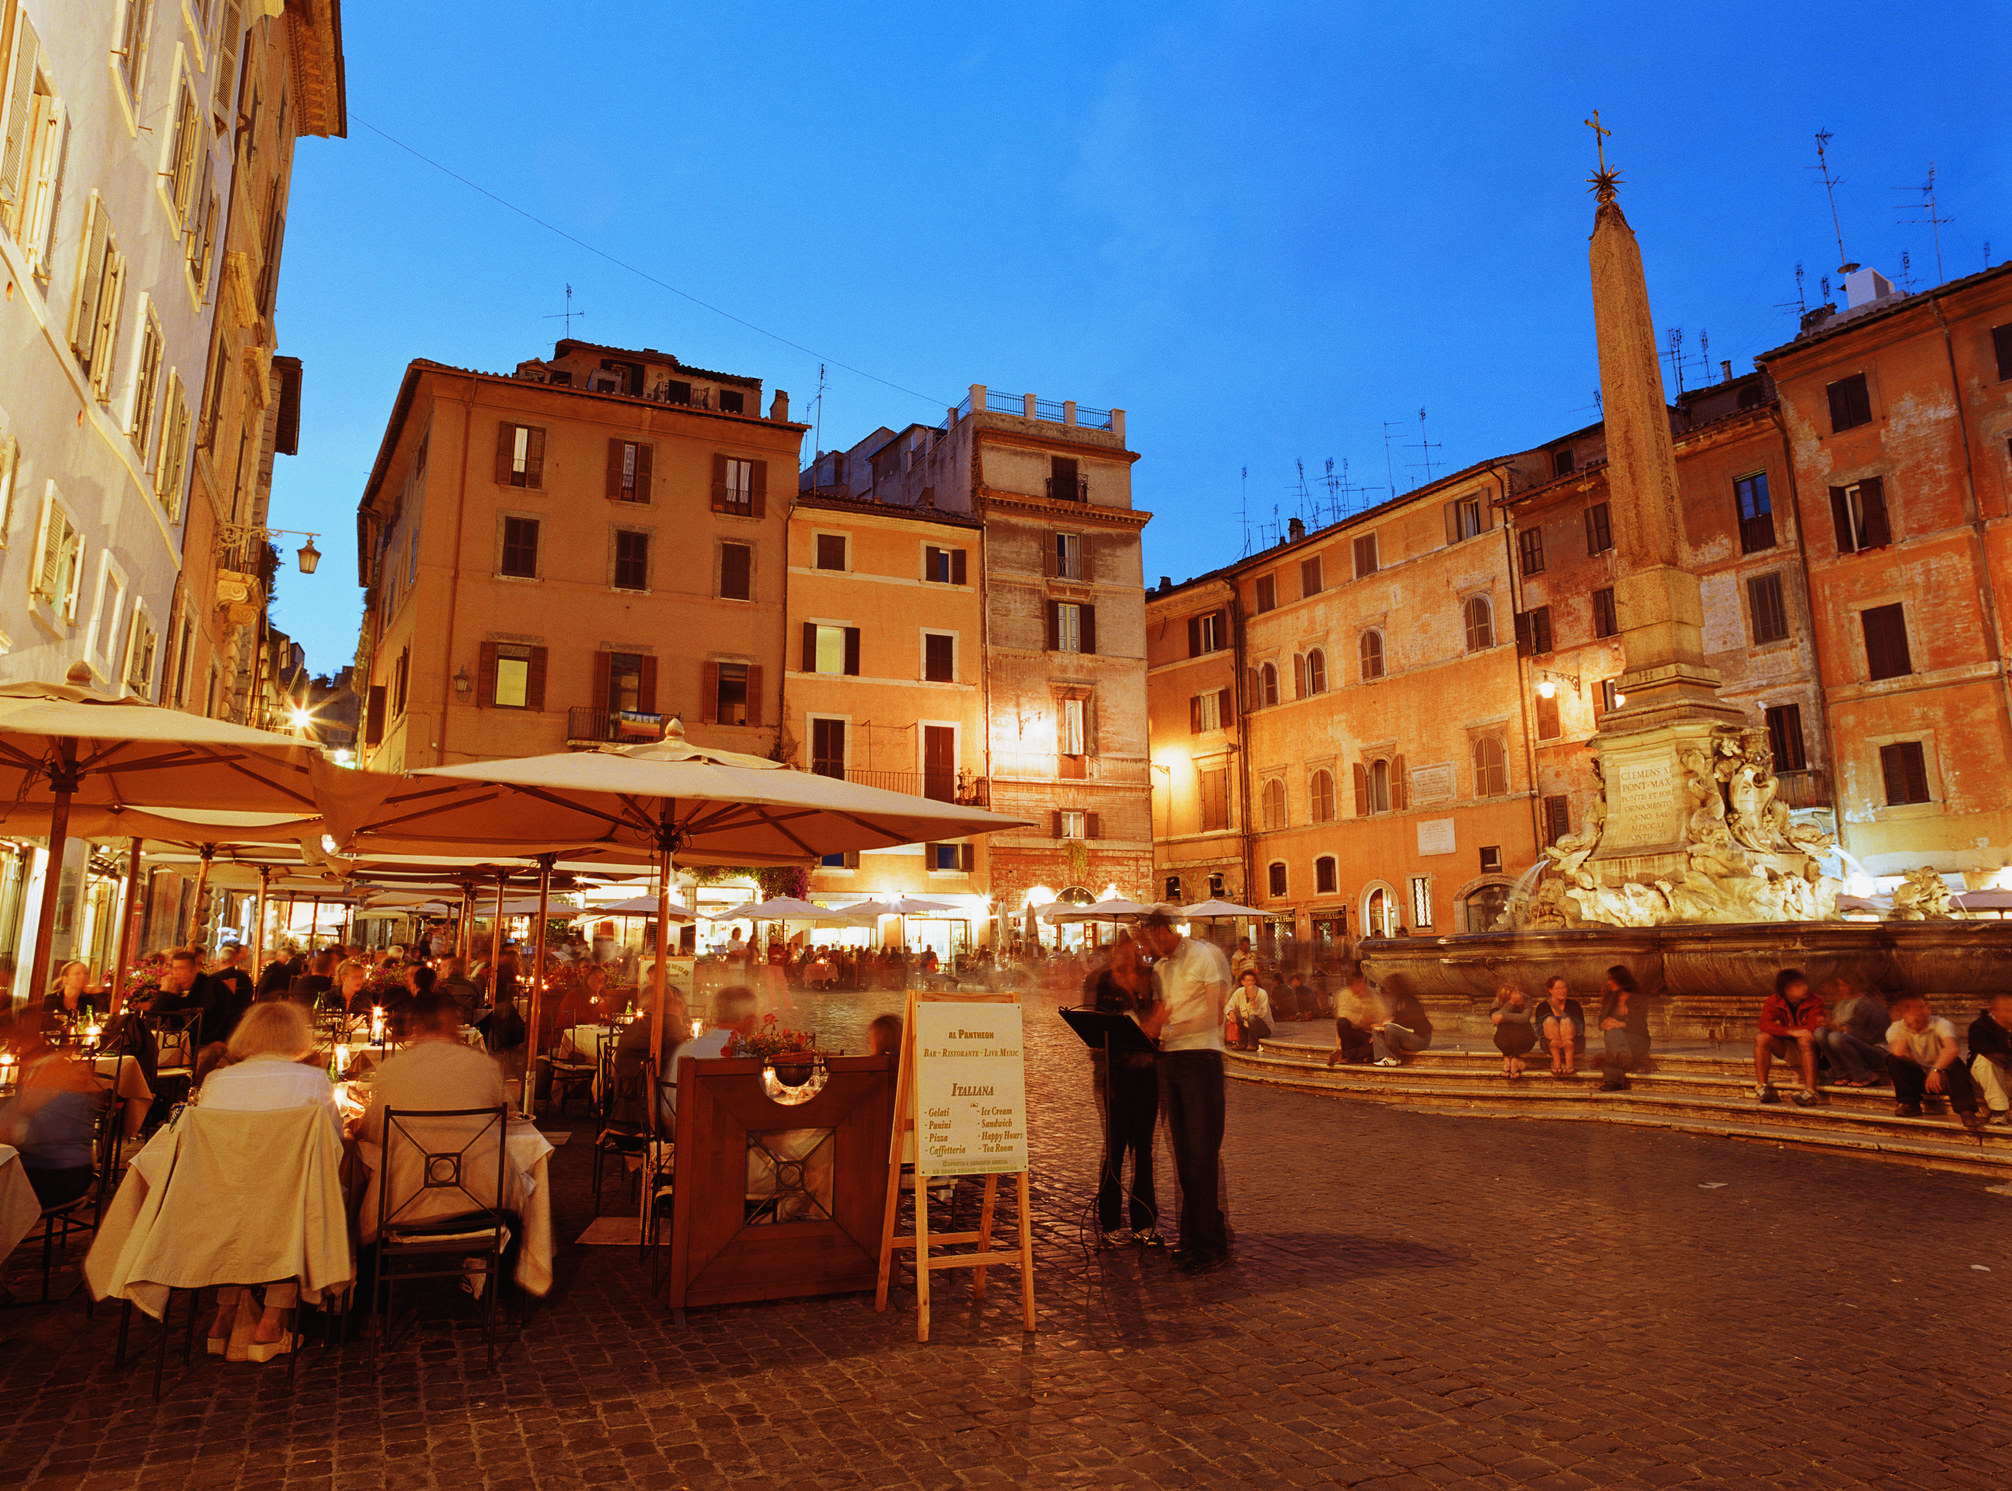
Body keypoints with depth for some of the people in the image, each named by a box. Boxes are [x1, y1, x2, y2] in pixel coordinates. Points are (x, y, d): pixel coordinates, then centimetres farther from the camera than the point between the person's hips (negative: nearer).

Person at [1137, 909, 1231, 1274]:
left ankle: (1213, 1245, -2)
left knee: (1203, 1154, -7)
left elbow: (1215, 1015, -11)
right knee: (1183, 1154, 8)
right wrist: (1148, 1026, -6)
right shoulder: (1160, 968, 18)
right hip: (1169, 1061, 7)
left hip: (1201, 1058, -7)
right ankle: (1192, 1238, 14)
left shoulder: (1206, 955, -5)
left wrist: (1169, 1028, -16)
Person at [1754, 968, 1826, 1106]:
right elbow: (1765, 1024, -25)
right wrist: (1791, 1032, -36)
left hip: (1806, 1049, -2)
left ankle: (1811, 1091, -38)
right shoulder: (1774, 1001, -8)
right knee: (1762, 1037, -24)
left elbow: (1813, 1027, -20)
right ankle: (1761, 1085, -21)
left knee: (1805, 1040, -35)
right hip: (1785, 1048, 2)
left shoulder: (1814, 1000, -10)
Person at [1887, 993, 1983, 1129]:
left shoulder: (1940, 1024, -12)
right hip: (1916, 1079, 2)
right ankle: (1909, 1104, -19)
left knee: (1954, 1063, -32)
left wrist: (1936, 1070, -49)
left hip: (1940, 1077, -2)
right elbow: (1898, 1053, -26)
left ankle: (1966, 1110, -38)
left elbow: (1952, 1049, -33)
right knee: (1892, 1059, -23)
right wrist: (1909, 1025, -20)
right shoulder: (1895, 1029, -5)